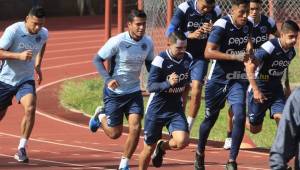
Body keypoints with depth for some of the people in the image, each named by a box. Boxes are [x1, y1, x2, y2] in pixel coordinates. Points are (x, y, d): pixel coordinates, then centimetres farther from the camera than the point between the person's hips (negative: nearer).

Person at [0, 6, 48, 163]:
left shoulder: (43, 34, -4)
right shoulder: (13, 31, -21)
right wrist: (19, 55, -37)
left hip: (26, 80, 3)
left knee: (30, 109, -22)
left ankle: (22, 149, -14)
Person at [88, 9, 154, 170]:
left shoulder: (147, 42, -4)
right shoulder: (117, 41, -20)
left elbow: (150, 63, 13)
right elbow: (97, 60, -13)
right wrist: (108, 79, -24)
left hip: (134, 92, 4)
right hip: (114, 92, -4)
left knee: (135, 128, -13)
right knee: (114, 133, 4)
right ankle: (100, 115, 38)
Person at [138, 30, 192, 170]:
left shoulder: (188, 59, -3)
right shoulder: (160, 60, -19)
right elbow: (150, 87, -25)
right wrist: (168, 83, -40)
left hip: (176, 109, 4)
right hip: (157, 110, -4)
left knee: (182, 141, -19)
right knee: (149, 148, 6)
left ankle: (162, 147, 15)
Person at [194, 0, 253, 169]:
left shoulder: (248, 25, 1)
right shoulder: (222, 25, -19)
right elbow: (208, 53, -25)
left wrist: (249, 50, 3)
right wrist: (236, 57, -29)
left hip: (238, 80, 4)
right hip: (218, 79, -4)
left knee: (240, 116, -15)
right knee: (211, 118, 11)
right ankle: (200, 154, 38)